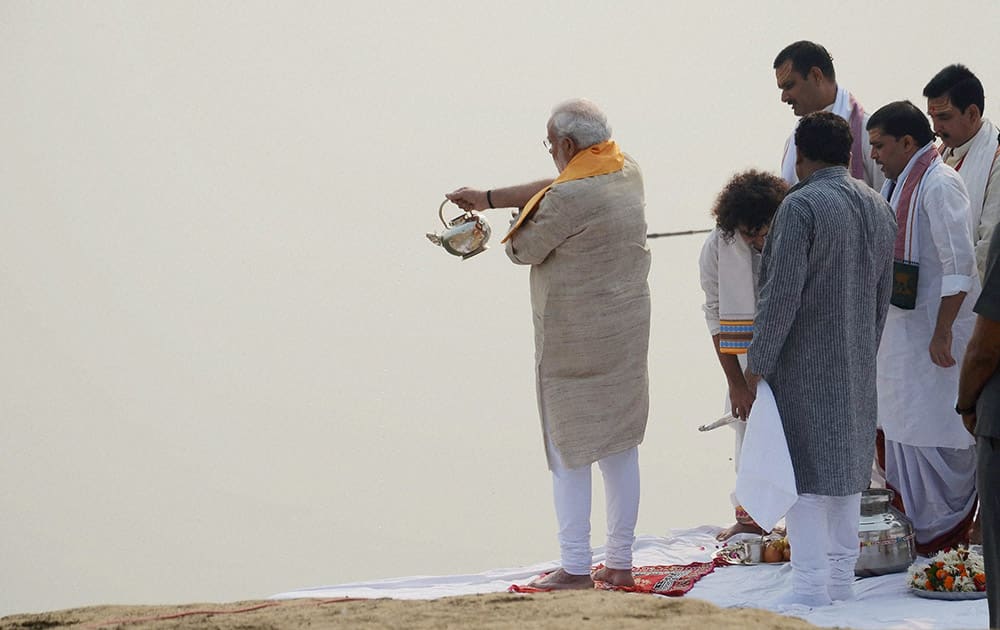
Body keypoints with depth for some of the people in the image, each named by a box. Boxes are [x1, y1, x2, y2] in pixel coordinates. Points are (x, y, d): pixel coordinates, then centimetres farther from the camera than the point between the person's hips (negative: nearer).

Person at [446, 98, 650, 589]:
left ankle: (575, 568, 3)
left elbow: (523, 249, -9)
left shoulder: (568, 198, -21)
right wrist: (487, 197, 17)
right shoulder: (627, 173, 4)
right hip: (628, 331, 7)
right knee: (620, 447, 12)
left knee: (569, 452, 1)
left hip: (573, 339, -7)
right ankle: (620, 563, 16)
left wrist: (514, 230, 13)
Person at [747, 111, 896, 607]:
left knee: (803, 472, -5)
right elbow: (883, 296, 14)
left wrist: (757, 365, -13)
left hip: (803, 365, -7)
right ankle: (842, 576, 18)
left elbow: (782, 296, -18)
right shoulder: (879, 208, 9)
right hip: (856, 369, 7)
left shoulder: (801, 206, -15)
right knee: (846, 463, 14)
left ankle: (810, 583, -8)